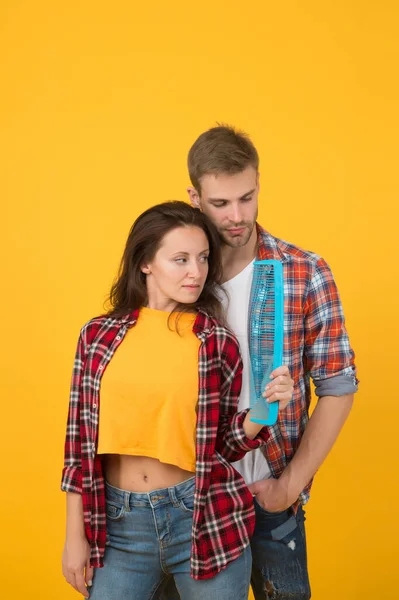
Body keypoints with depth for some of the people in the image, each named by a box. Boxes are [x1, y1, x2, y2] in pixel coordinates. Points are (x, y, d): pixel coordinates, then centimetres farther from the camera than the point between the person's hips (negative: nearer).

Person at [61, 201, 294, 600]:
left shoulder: (218, 342, -3)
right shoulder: (100, 335, -1)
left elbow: (223, 446, 2)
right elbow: (80, 437, 3)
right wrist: (76, 535, 4)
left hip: (206, 520, -1)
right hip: (118, 522, 1)